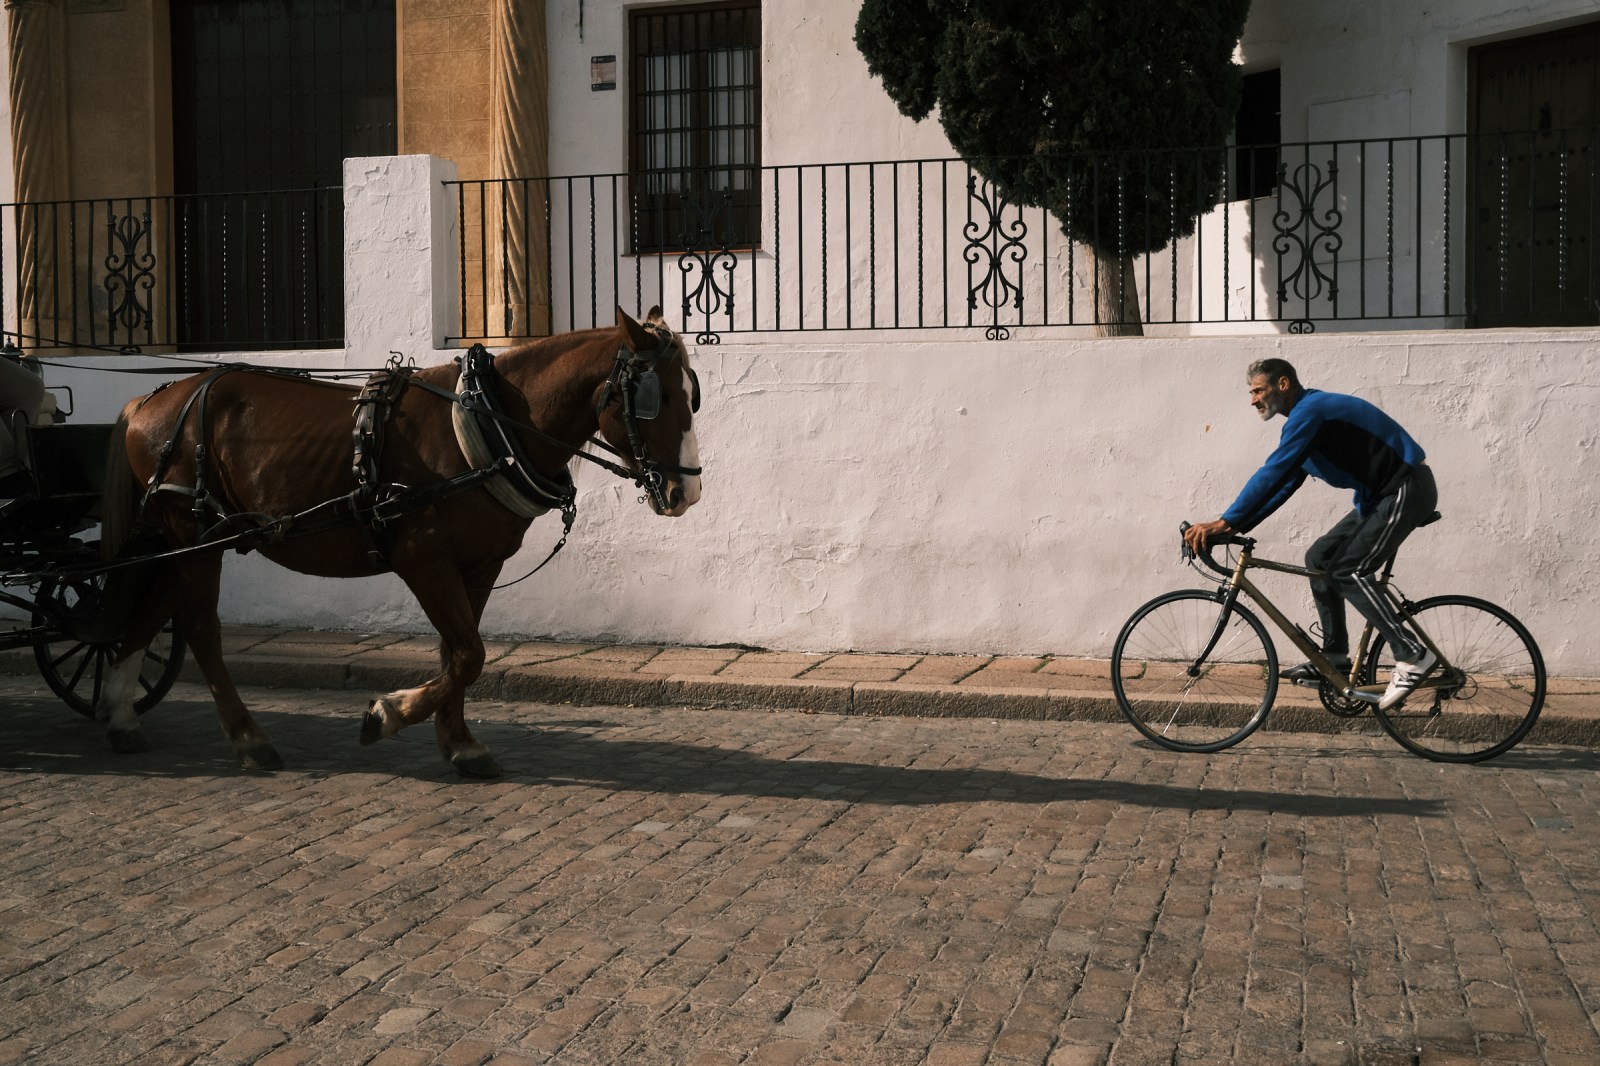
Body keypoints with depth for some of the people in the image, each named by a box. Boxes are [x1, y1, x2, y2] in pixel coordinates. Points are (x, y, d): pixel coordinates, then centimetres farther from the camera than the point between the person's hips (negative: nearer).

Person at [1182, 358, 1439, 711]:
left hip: (1407, 489, -10)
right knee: (1320, 558, 9)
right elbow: (1282, 484, 14)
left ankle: (1412, 656, -15)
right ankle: (1335, 657, 15)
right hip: (1382, 494, 10)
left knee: (1348, 570, -17)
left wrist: (1224, 522, -29)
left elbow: (1273, 473, -27)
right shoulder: (1308, 415, 13)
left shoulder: (1310, 410, -19)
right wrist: (1235, 527, 4)